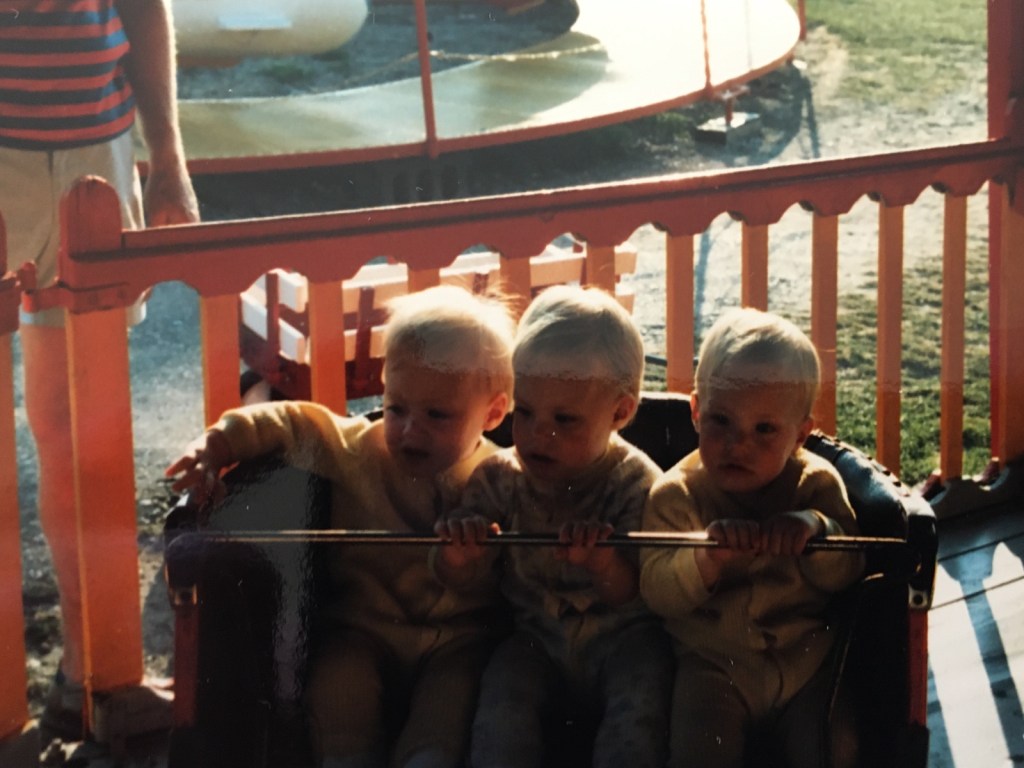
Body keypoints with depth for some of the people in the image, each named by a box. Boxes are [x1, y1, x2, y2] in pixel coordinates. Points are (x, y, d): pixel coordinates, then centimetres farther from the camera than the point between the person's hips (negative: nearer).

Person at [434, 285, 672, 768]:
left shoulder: (635, 482, -8)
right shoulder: (498, 479, -2)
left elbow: (629, 595, -14)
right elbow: (459, 581, -5)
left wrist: (603, 559, -38)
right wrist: (457, 556, -31)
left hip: (621, 637, -2)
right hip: (537, 641, 2)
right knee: (503, 692, -26)